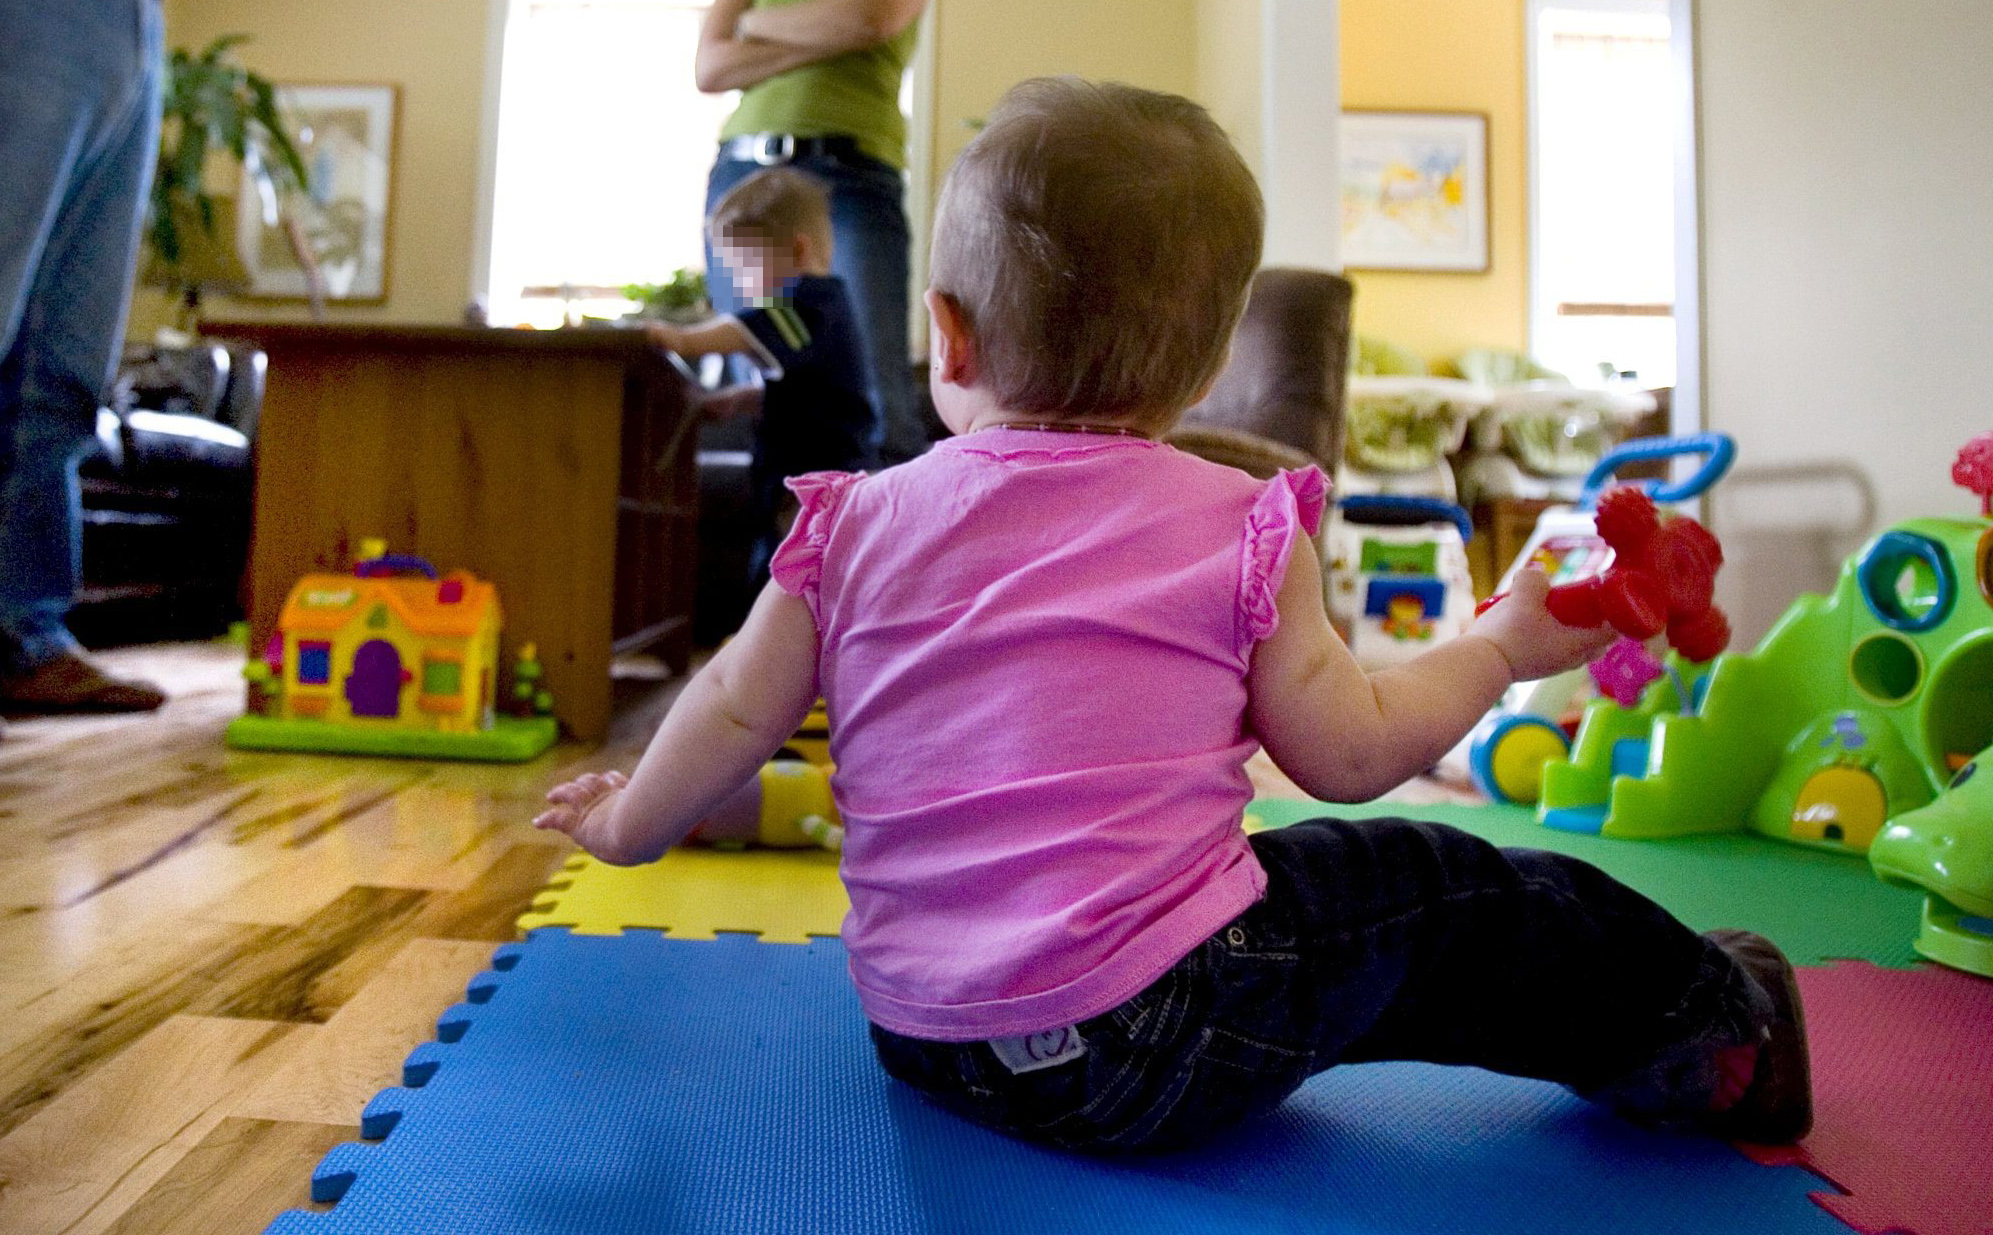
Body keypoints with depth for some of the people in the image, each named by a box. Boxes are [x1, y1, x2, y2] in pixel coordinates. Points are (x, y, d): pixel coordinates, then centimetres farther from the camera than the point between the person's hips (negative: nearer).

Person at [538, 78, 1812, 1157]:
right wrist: (1503, 642, 17)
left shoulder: (857, 524, 0)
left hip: (921, 1039, 4)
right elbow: (1351, 753, -2)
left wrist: (630, 822, 29)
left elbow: (736, 710, 8)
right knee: (1444, 898, 15)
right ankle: (1710, 1034, 36)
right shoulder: (1243, 528, -7)